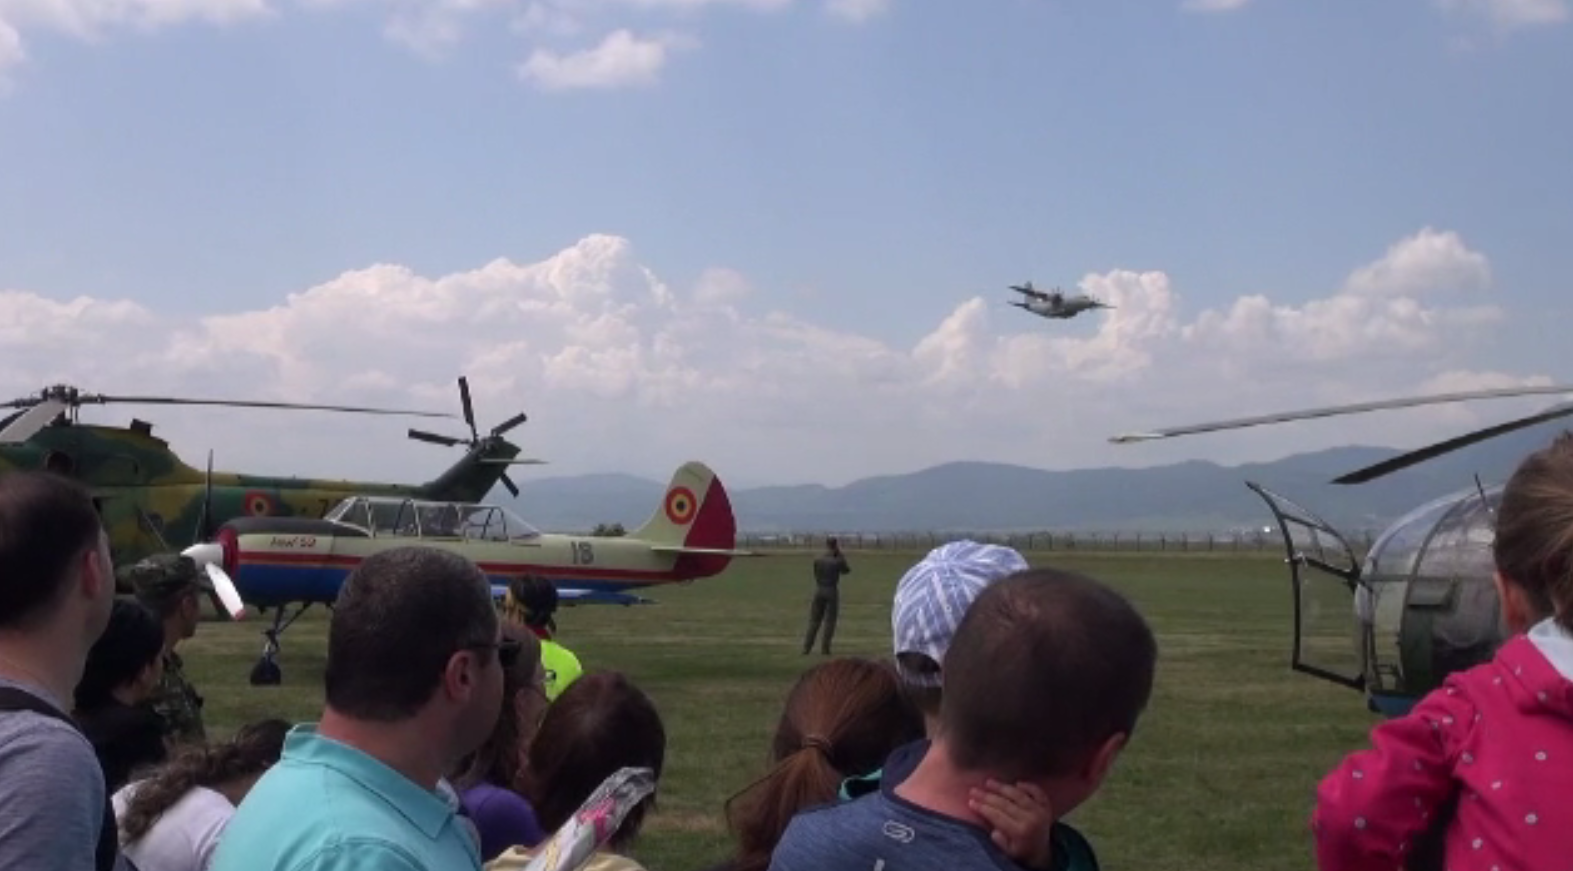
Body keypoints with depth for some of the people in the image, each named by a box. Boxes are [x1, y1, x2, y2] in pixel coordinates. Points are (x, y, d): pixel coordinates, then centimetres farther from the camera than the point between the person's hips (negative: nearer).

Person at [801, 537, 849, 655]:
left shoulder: (817, 559, -3)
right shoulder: (838, 561, -10)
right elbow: (847, 570, 9)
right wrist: (841, 555, 9)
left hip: (819, 590, 3)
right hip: (832, 591, -3)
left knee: (814, 620, 9)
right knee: (829, 621, 5)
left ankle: (806, 648, 6)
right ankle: (824, 648, 2)